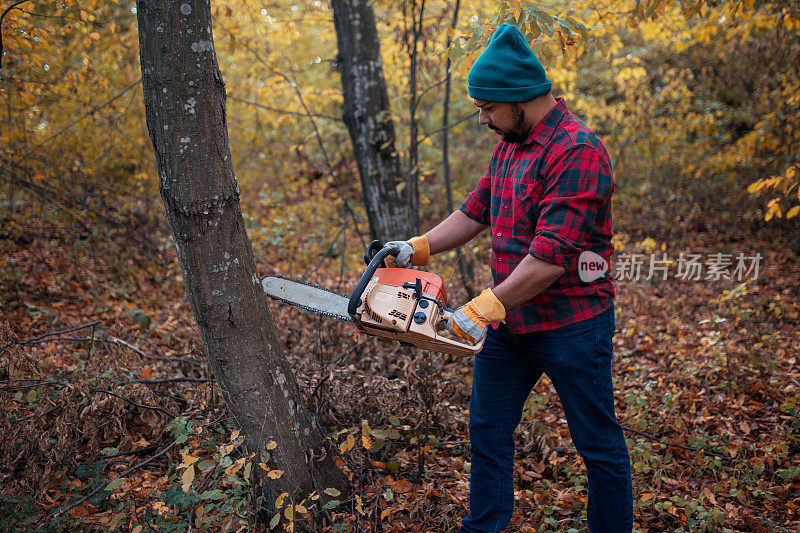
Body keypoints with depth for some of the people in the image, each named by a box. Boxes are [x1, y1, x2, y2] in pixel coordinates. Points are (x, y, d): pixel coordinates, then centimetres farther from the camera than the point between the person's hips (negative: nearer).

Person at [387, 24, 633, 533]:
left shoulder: (576, 152, -22)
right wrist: (416, 248, 3)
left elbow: (551, 256, -28)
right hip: (509, 320, 9)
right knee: (487, 430, 16)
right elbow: (475, 211, 14)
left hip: (571, 324, -9)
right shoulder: (509, 146, 8)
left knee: (599, 443, 9)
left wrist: (484, 308, -25)